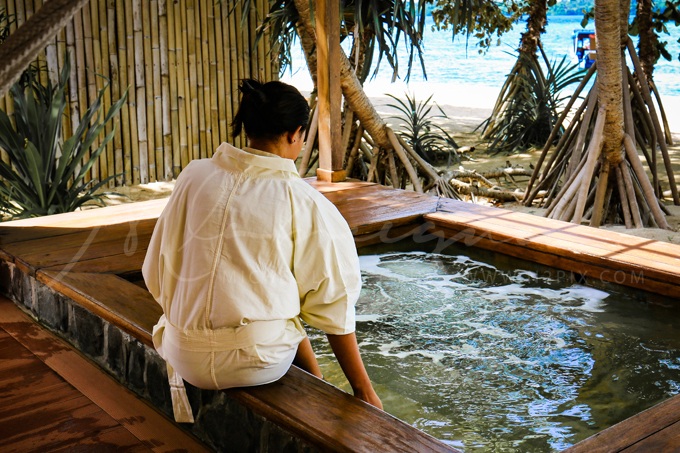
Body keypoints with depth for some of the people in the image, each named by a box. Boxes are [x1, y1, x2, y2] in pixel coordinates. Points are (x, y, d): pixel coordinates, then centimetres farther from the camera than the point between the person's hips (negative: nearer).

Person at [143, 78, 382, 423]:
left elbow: (157, 273, 6)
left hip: (185, 358, 3)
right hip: (258, 361, -3)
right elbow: (331, 304, -6)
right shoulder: (304, 203, -10)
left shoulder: (194, 177, -2)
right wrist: (364, 392, 3)